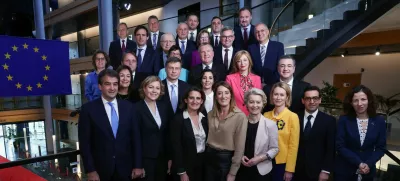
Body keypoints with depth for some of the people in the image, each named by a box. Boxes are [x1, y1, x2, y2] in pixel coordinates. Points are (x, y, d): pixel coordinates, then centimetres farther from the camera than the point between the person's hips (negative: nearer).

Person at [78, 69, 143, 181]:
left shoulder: (129, 107, 0)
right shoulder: (88, 109, -7)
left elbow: (136, 138, 1)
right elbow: (84, 142, -6)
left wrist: (137, 166, -1)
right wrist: (90, 170, -9)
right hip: (100, 169, -2)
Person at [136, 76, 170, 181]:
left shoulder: (162, 107, 5)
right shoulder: (137, 108, -13)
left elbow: (166, 133, 9)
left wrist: (169, 156, 7)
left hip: (162, 156, 6)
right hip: (145, 157, -5)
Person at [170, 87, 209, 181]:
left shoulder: (204, 118, 3)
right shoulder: (178, 119, -13)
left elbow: (207, 142, 8)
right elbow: (176, 147, -14)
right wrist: (181, 172, -15)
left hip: (203, 164, 5)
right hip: (186, 165, -5)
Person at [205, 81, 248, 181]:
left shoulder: (240, 116, -14)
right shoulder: (210, 114, 2)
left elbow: (240, 146, -13)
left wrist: (232, 173, -11)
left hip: (227, 158, -4)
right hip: (210, 157, 5)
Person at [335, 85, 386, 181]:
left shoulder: (379, 121, -2)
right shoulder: (344, 120, -9)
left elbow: (381, 148, -1)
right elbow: (340, 146, -11)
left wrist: (368, 164, -15)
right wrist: (359, 163, -18)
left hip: (367, 171, 2)